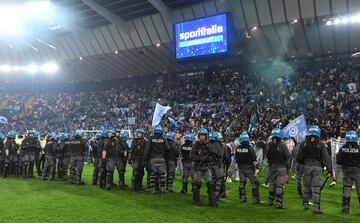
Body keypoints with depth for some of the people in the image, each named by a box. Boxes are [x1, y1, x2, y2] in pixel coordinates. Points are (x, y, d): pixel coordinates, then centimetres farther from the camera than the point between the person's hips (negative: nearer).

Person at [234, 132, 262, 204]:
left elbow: (236, 159, 6)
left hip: (241, 168, 4)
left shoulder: (237, 148, -2)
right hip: (249, 168, -4)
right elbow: (254, 159, -13)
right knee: (254, 183, 3)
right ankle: (256, 199, 3)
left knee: (241, 183, 15)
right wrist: (254, 166, 1)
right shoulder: (250, 148, -15)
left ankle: (242, 198, 22)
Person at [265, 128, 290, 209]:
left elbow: (267, 156, 3)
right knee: (279, 186, 1)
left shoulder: (268, 145, -5)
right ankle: (279, 203, 3)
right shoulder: (282, 145, -17)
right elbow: (288, 156, -11)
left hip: (271, 167, 4)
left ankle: (270, 201, 29)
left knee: (271, 184, 17)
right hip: (281, 167, -4)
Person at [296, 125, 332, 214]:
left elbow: (298, 158, 0)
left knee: (306, 187, 14)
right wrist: (329, 170, -9)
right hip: (317, 167, -2)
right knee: (317, 188, 1)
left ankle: (305, 205, 24)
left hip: (306, 167, 2)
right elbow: (326, 158, -10)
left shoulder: (303, 144, -1)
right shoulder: (321, 145, -7)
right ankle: (316, 208, -1)